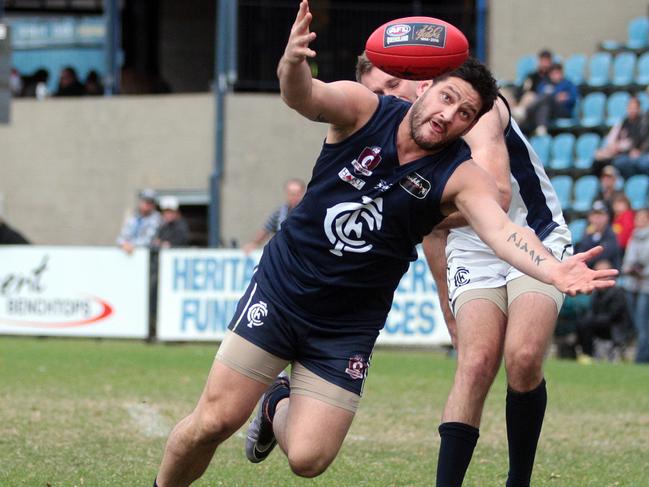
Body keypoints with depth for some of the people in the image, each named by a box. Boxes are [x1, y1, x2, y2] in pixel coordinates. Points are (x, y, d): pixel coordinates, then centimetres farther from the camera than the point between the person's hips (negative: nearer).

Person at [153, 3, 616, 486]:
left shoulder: (460, 177, -12)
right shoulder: (363, 109, -11)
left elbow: (501, 229, -30)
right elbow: (304, 97, -30)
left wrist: (553, 270, -50)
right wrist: (293, 63, -55)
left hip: (347, 326, 1)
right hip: (281, 289, -1)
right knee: (215, 421, -6)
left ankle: (279, 408, 30)